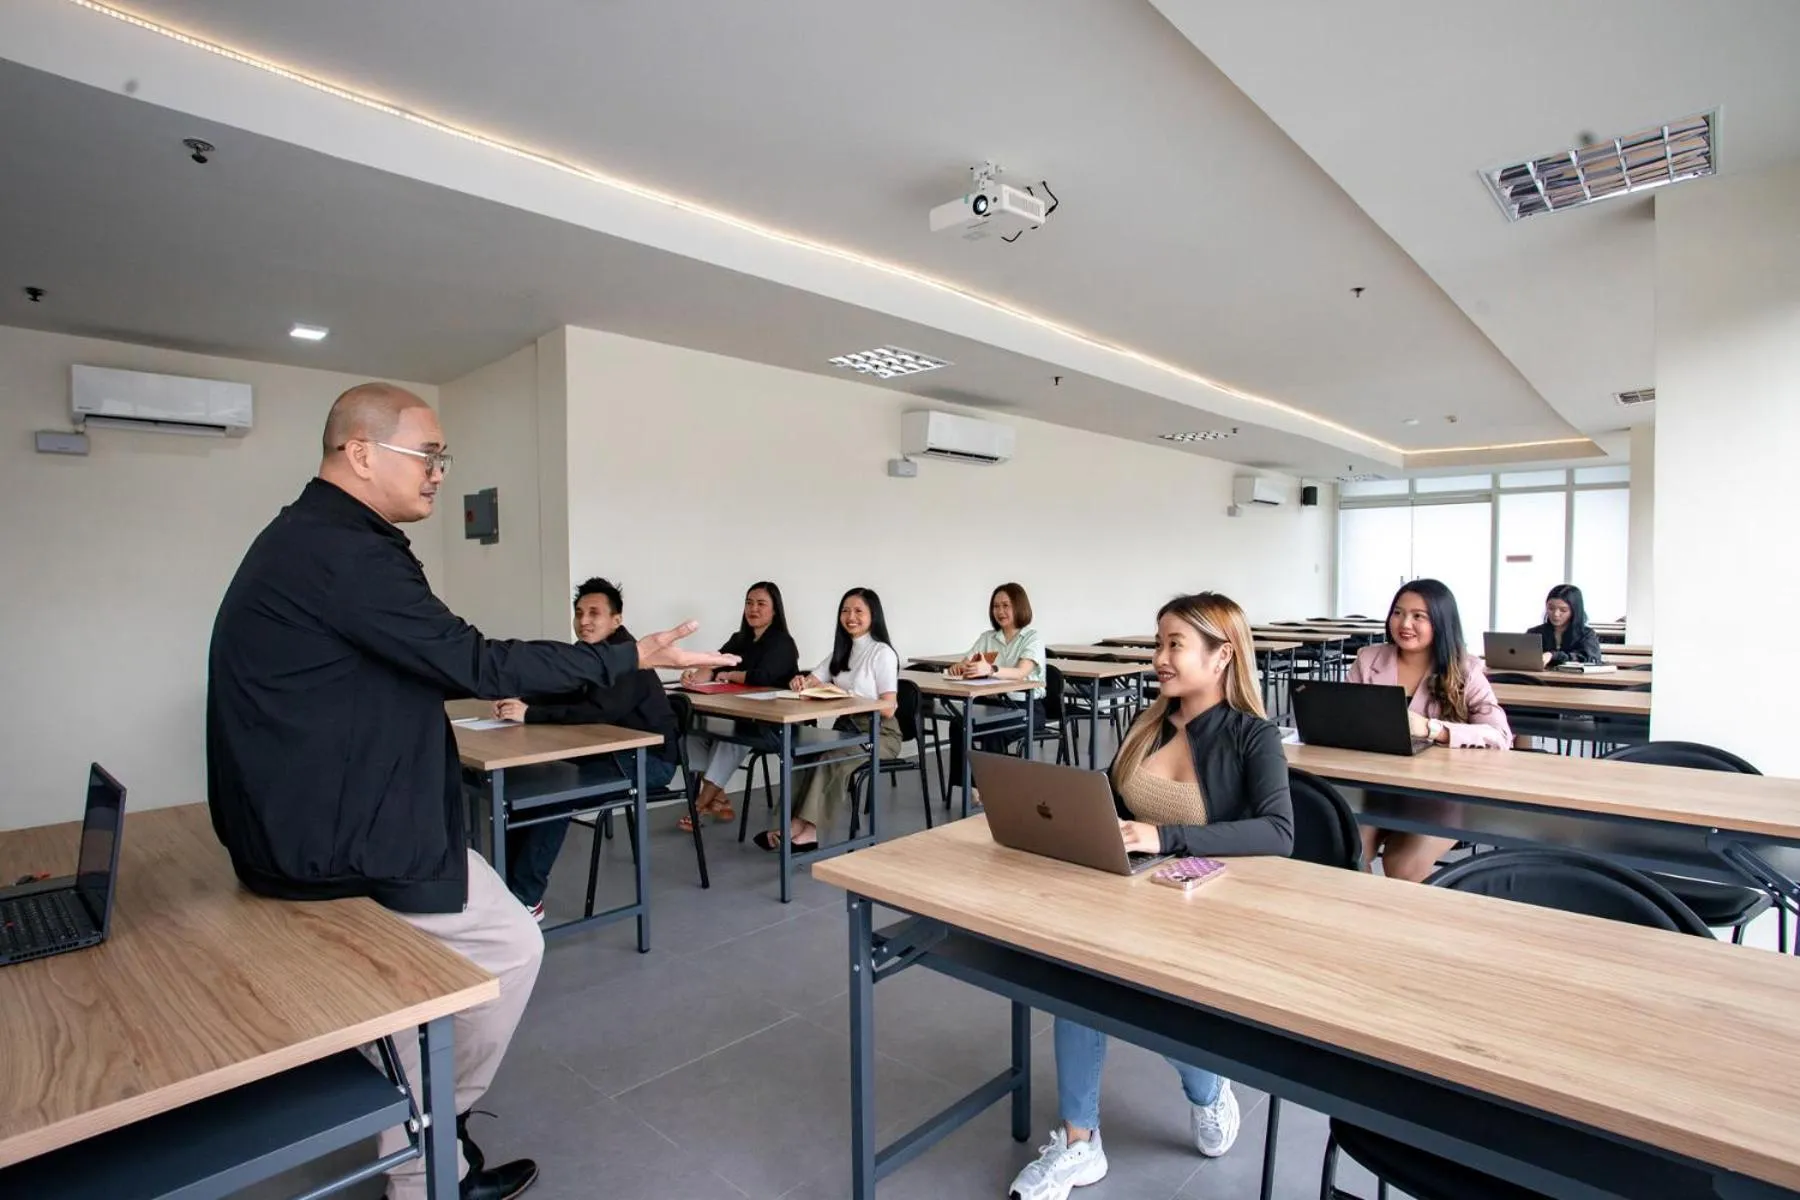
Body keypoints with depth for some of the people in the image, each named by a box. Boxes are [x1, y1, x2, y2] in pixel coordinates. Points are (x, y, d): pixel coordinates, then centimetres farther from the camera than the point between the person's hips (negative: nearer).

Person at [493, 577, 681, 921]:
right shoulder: (589, 654, 8)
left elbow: (599, 712, -32)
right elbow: (557, 695, 5)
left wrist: (530, 715, -31)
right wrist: (519, 703, -16)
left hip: (649, 759, -9)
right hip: (613, 751, 9)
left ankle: (525, 898, -13)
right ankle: (511, 885, 1)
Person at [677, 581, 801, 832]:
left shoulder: (782, 643, -8)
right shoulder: (740, 639, 14)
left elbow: (761, 677, -24)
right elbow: (713, 665, 1)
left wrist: (727, 675, -6)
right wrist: (696, 676, -23)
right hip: (742, 719, 7)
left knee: (732, 731, -32)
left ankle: (701, 802, -20)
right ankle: (719, 799, -10)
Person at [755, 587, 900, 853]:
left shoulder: (882, 653, -8)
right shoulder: (842, 651, 16)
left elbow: (888, 708, -15)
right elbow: (812, 681, 9)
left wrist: (849, 698, -27)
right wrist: (801, 683, -15)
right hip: (847, 728, 6)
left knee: (832, 759, -33)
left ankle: (802, 827, -28)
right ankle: (803, 829, -28)